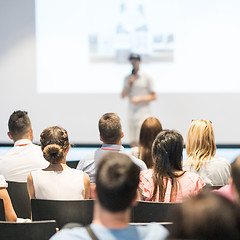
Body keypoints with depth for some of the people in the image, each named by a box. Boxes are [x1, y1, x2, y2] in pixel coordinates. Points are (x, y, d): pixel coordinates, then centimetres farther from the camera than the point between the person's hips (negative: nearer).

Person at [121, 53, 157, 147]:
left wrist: (140, 99, -13)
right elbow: (123, 95, 7)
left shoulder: (146, 78, 0)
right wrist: (129, 83, -6)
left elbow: (154, 96, -1)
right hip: (131, 114, 5)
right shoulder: (127, 79, 14)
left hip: (143, 115, -5)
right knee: (133, 143, 7)